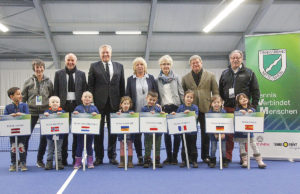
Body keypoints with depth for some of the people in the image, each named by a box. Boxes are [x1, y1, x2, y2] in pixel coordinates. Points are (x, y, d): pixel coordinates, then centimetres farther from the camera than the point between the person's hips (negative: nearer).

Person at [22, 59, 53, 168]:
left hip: (45, 112, 1)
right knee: (26, 135, 0)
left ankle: (40, 160, 17)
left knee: (44, 136, 3)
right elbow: (23, 97, 7)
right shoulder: (28, 82, 4)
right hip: (31, 112, -1)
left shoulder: (48, 82, 6)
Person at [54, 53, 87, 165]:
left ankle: (76, 157, 12)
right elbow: (56, 91, 6)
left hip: (77, 105, 1)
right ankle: (63, 158, 9)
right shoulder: (58, 74, 9)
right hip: (63, 106, 0)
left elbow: (85, 91, 8)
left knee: (77, 133, 3)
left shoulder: (81, 74, 10)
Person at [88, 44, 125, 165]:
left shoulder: (119, 66, 11)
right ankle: (99, 157, 13)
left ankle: (112, 156, 16)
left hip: (114, 103, 2)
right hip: (99, 103, -1)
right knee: (98, 131, 4)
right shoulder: (94, 66, 6)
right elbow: (90, 85, 3)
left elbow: (122, 85, 11)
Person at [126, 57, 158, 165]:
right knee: (137, 135, 2)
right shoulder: (130, 79, 7)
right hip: (136, 112, 0)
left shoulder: (151, 78, 8)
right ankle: (140, 157, 12)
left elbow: (156, 93, 7)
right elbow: (127, 95, 6)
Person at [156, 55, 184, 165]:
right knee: (166, 133, 3)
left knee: (176, 132, -2)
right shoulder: (157, 80, 9)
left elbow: (181, 93, 5)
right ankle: (169, 157, 13)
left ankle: (175, 157, 9)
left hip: (176, 107, -1)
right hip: (164, 108, 1)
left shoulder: (176, 78, 7)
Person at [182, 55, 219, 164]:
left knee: (206, 133, 4)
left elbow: (216, 92, 7)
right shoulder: (185, 78, 11)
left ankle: (205, 155, 15)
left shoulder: (210, 76, 9)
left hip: (205, 109, -1)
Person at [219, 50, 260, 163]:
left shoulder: (249, 73, 7)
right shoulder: (224, 74, 14)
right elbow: (220, 91, 16)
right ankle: (227, 157, 9)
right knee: (228, 134, 1)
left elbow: (255, 91, 4)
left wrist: (254, 106, -4)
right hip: (228, 108, 2)